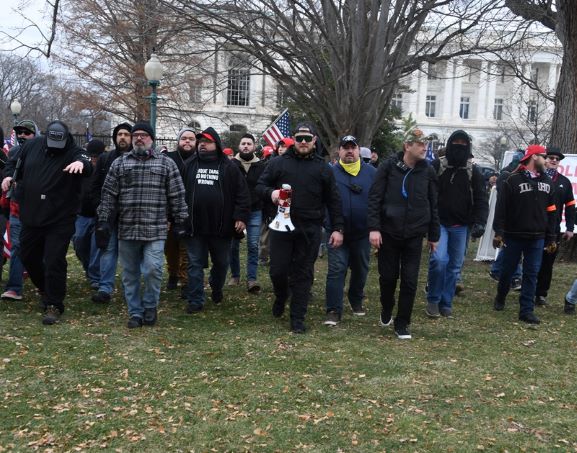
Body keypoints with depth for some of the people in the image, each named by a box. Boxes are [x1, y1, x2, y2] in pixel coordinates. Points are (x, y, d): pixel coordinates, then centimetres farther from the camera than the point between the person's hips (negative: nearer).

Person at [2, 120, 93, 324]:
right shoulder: (32, 145, -1)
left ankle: (53, 305, 6)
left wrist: (82, 163, -58)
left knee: (54, 262, -6)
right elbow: (17, 165, 20)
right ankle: (46, 289, 43)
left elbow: (88, 167, -38)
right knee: (28, 257, 19)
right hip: (31, 216, 6)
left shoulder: (73, 152, -14)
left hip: (60, 221, -6)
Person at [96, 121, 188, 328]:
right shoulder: (119, 163, 11)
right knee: (130, 275, 7)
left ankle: (150, 306, 13)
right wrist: (103, 222, 3)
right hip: (127, 230, 2)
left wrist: (180, 222, 1)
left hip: (155, 230, -2)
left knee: (152, 270, -12)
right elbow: (108, 195, 9)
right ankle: (135, 313, 20)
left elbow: (177, 196, 6)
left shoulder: (166, 163, 7)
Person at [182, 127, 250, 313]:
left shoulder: (229, 167, 2)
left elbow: (242, 194, -1)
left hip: (221, 227, 0)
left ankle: (217, 290, 39)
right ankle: (195, 301, 9)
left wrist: (241, 217, -10)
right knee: (195, 264, 2)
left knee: (221, 263, 15)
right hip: (194, 226, 1)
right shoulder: (189, 166, 8)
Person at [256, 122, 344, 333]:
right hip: (281, 226, 0)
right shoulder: (278, 163, 5)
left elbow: (333, 201, 9)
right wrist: (271, 192, -16)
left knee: (303, 274, 4)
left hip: (309, 230, 0)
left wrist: (337, 228, 3)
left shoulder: (323, 168, 8)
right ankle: (281, 296, 35)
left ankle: (298, 318, 14)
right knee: (278, 270, 2)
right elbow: (260, 186, 8)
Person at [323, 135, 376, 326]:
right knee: (336, 269, -6)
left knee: (360, 269, 15)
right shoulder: (331, 172, -1)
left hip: (362, 232, 2)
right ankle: (334, 310, -3)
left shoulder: (371, 172, 2)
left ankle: (356, 301, 36)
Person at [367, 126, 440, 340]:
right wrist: (374, 228, -14)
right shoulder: (388, 167, -5)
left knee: (410, 281, 0)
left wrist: (434, 235, 9)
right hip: (388, 233, -1)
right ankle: (386, 312, 35)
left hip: (414, 236, 1)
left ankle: (402, 324, 12)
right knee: (388, 277, 9)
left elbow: (433, 205, 8)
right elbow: (374, 198, -6)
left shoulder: (428, 171, 2)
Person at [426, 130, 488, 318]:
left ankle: (446, 303, 19)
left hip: (461, 226, 3)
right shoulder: (437, 166, -2)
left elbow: (481, 200, 0)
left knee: (455, 266, 7)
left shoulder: (473, 171, 3)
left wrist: (479, 222, -14)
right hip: (439, 223, -2)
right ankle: (433, 300, 2)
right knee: (439, 259, -16)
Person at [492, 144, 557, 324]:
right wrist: (498, 232, -16)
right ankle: (500, 298, 34)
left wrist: (551, 238, 10)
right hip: (513, 236, -4)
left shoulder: (547, 182, 8)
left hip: (537, 238, 4)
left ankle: (526, 310, 7)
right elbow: (501, 208, -11)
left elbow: (551, 212, 11)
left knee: (532, 274, 2)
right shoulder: (513, 180, -9)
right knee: (508, 270, 10)